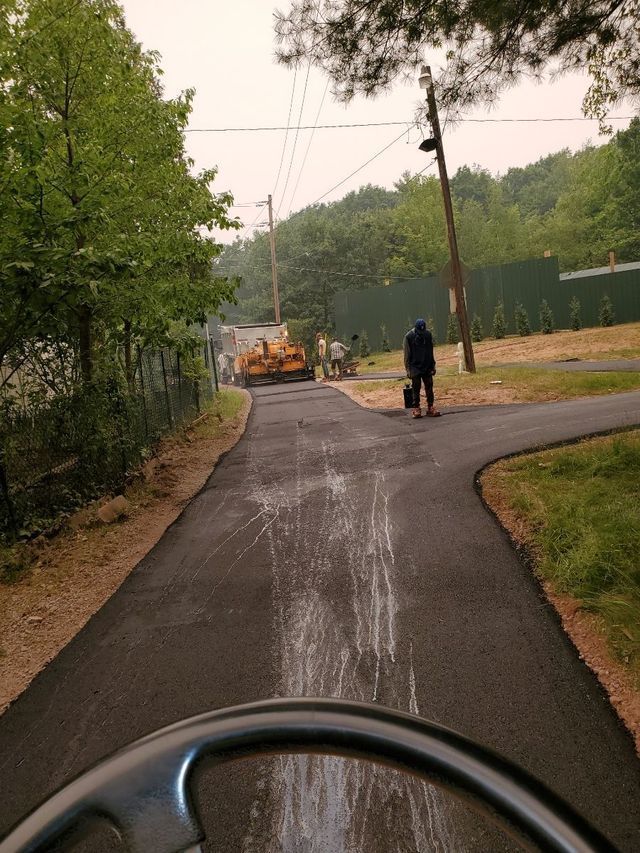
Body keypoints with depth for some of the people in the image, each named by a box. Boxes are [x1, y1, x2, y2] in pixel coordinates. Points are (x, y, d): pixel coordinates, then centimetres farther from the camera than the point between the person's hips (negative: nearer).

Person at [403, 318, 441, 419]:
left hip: (427, 367, 3)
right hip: (415, 368, -3)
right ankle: (416, 408, 6)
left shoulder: (428, 334, 2)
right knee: (416, 388, 0)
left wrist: (433, 366, 8)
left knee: (429, 387, 3)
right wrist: (408, 369, -7)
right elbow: (407, 355, -4)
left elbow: (431, 352, 10)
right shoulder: (409, 336, -8)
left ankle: (430, 407, 8)